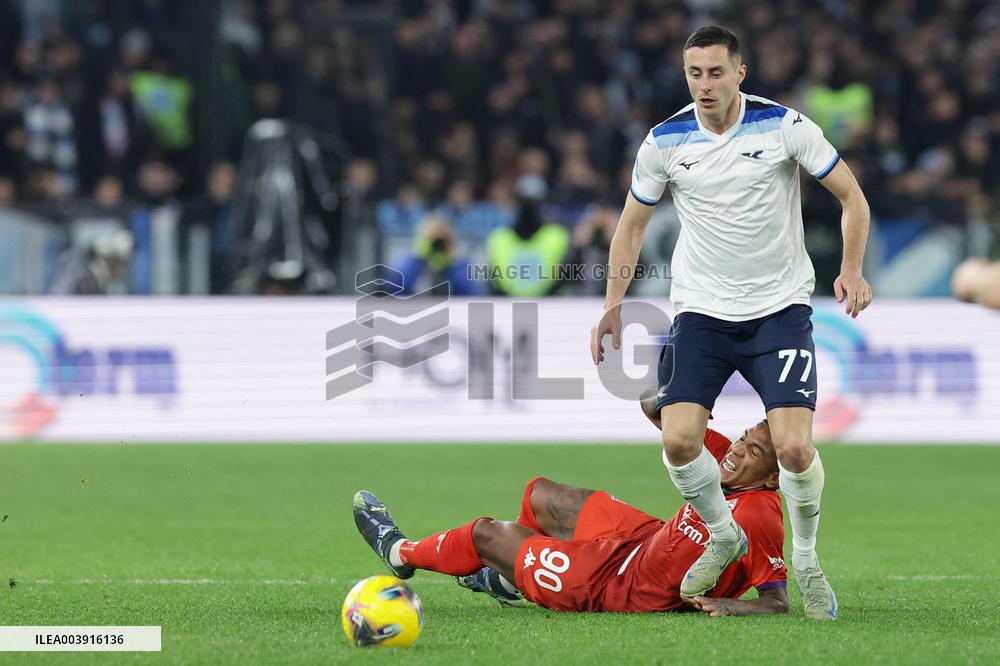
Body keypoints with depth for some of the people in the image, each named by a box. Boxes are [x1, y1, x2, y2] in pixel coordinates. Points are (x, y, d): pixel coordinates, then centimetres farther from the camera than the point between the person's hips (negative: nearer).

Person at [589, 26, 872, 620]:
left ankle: (807, 560, 11)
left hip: (780, 306, -2)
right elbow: (633, 224, 11)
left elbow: (851, 195, -1)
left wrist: (852, 270, -14)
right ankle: (724, 538, 15)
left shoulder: (784, 126, -9)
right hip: (702, 310, 2)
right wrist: (613, 305, 5)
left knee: (794, 445, -17)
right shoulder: (665, 142, -3)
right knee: (679, 440, -14)